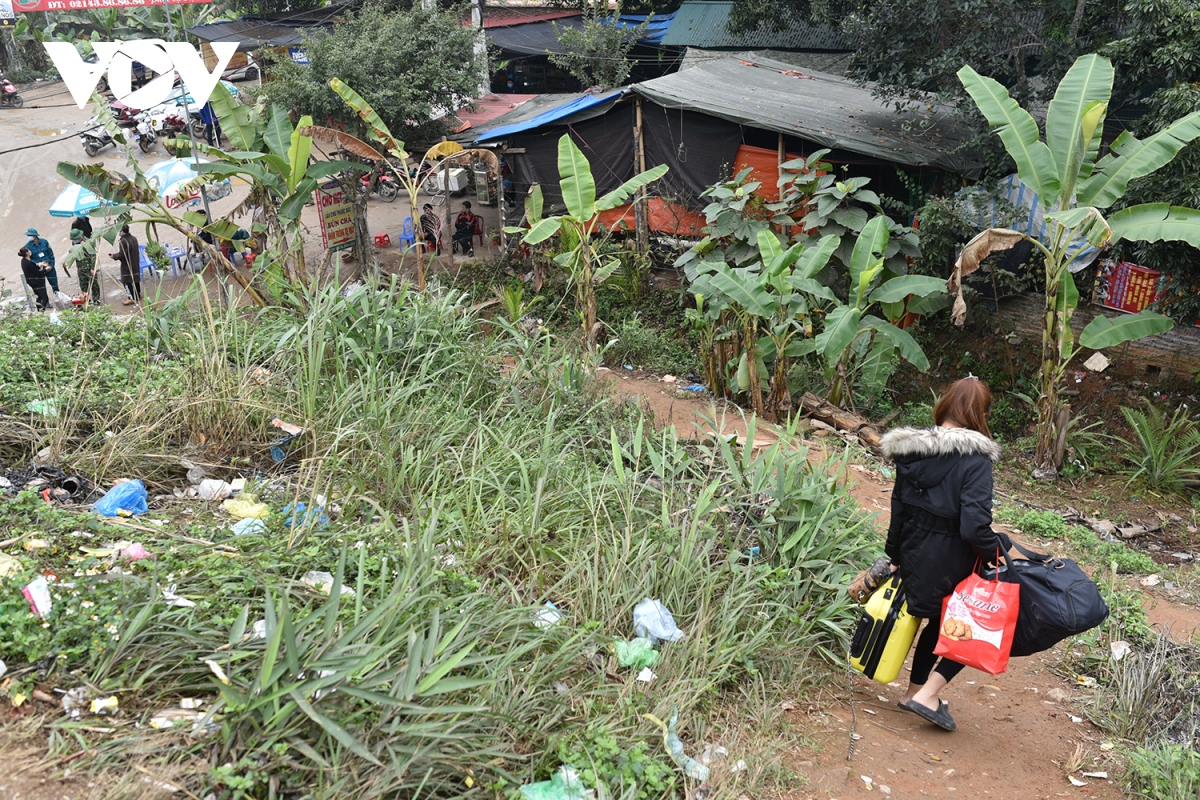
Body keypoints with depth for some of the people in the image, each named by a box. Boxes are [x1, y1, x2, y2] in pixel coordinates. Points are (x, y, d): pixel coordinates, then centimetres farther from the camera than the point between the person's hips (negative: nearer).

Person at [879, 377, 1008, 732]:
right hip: (951, 567, -6)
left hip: (913, 557, 6)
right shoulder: (975, 458, -20)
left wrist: (896, 557, 18)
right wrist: (1001, 549, -9)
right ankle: (928, 694, 10)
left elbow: (898, 509, 7)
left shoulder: (912, 449, -2)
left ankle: (914, 690, 39)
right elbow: (974, 527, -28)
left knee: (939, 622, 29)